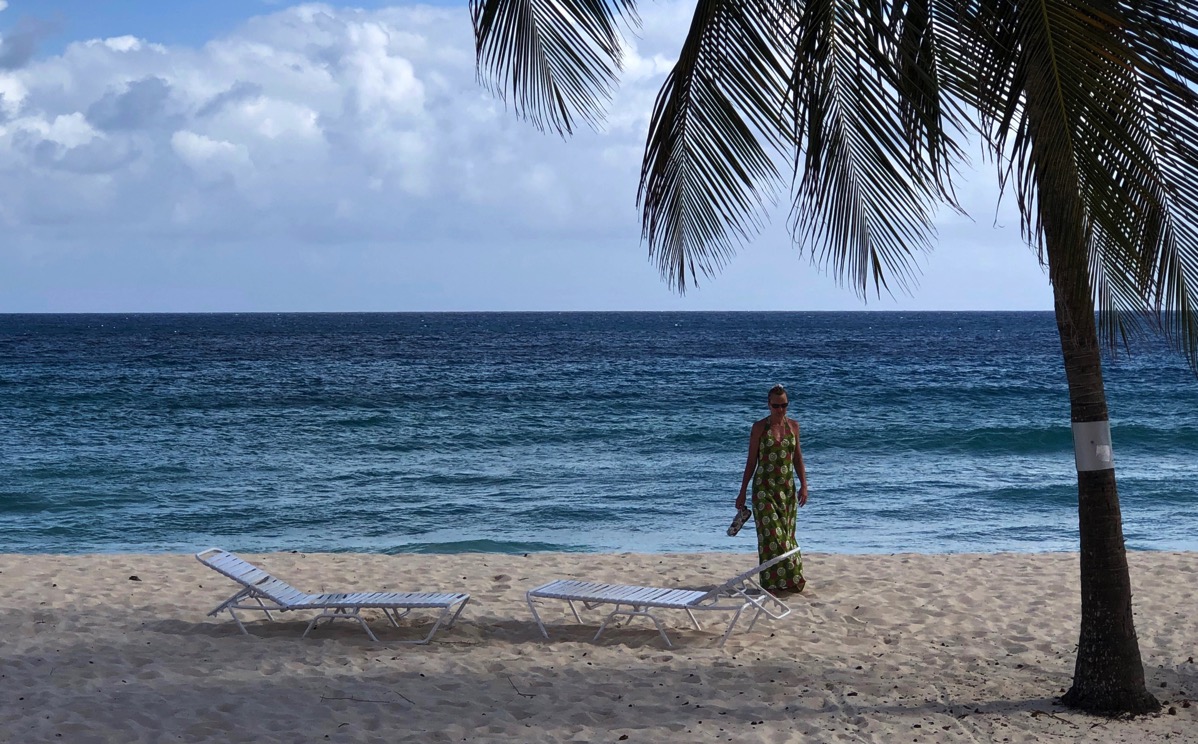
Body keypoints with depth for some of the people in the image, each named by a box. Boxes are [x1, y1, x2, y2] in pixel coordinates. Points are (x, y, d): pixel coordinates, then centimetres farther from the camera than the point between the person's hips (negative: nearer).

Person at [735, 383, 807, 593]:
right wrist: (742, 493, 0)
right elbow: (751, 461, 0)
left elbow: (798, 459, 11)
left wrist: (803, 485, 1)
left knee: (786, 534, 6)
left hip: (787, 488, 3)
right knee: (771, 534, -8)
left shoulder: (793, 426, 7)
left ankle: (791, 579, 13)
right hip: (764, 488, -3)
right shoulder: (759, 427, -3)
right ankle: (772, 581, -3)